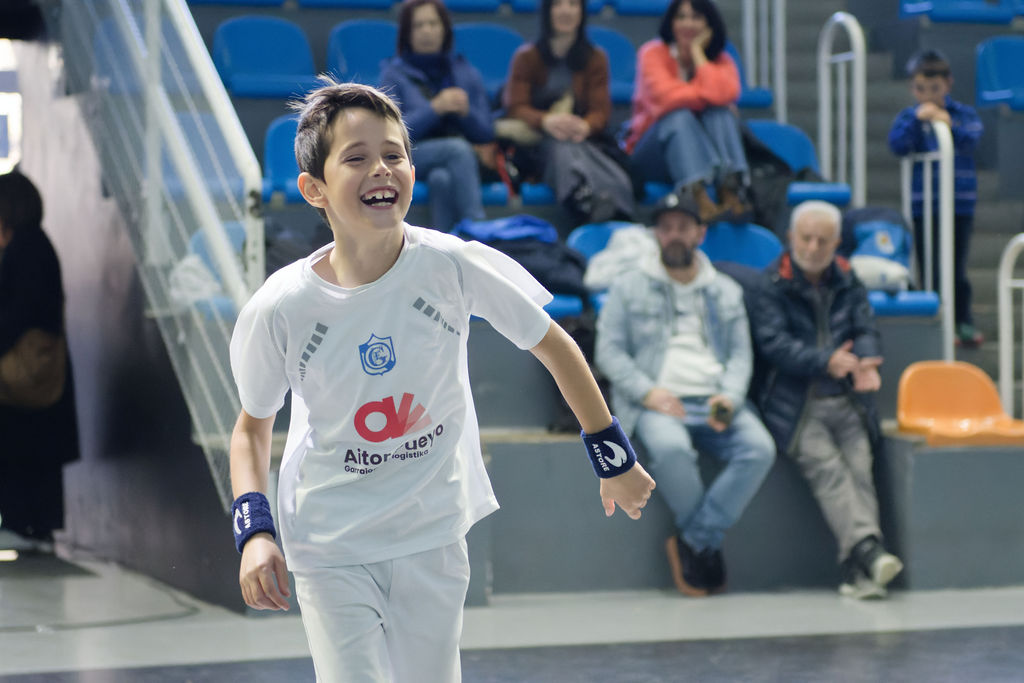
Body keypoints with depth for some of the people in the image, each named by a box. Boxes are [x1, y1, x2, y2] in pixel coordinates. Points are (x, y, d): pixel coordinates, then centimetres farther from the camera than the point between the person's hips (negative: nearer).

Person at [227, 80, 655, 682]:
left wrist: (614, 458, 5)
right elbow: (254, 424, 1)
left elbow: (552, 345, -1)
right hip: (331, 543, -1)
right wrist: (254, 531, -13)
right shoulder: (280, 308, -16)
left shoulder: (453, 266, -16)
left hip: (433, 534, 1)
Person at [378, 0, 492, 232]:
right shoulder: (393, 74, 8)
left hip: (464, 161, 2)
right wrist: (435, 108, -18)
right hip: (410, 157, -2)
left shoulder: (467, 73, 16)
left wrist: (466, 112, -11)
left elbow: (486, 134, 11)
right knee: (458, 148, -35)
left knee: (441, 177, -36)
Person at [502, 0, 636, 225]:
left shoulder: (595, 58, 16)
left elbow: (601, 110, 4)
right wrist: (546, 121, -25)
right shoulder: (526, 57, 11)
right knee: (561, 147, -38)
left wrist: (585, 126, -23)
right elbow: (516, 108, -2)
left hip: (587, 140, 1)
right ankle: (585, 199, -70)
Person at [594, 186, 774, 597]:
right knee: (671, 449, -38)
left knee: (759, 449, -28)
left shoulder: (726, 292, 22)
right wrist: (647, 391, -12)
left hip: (716, 404, 3)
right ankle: (709, 549, -19)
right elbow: (609, 351, 5)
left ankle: (693, 543, -21)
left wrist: (730, 397, -8)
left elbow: (741, 354, 14)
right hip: (657, 403, -3)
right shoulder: (629, 289, 14)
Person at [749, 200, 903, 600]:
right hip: (796, 406, -3)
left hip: (847, 402, 3)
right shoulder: (772, 286, 1)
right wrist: (825, 362, -24)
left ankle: (856, 573, -25)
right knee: (826, 466, -24)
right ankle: (866, 547, -37)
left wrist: (864, 364, -17)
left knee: (859, 468, -17)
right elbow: (773, 343, -10)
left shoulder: (847, 282, 15)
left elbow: (866, 330, 7)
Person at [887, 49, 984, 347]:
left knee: (957, 267, 4)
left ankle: (963, 321, 13)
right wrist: (917, 119, -26)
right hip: (923, 206, 0)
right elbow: (897, 145, -14)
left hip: (960, 202, 0)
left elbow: (972, 138, -15)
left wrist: (951, 126, -33)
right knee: (930, 267, 1)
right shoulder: (909, 116, 1)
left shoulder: (963, 113, 3)